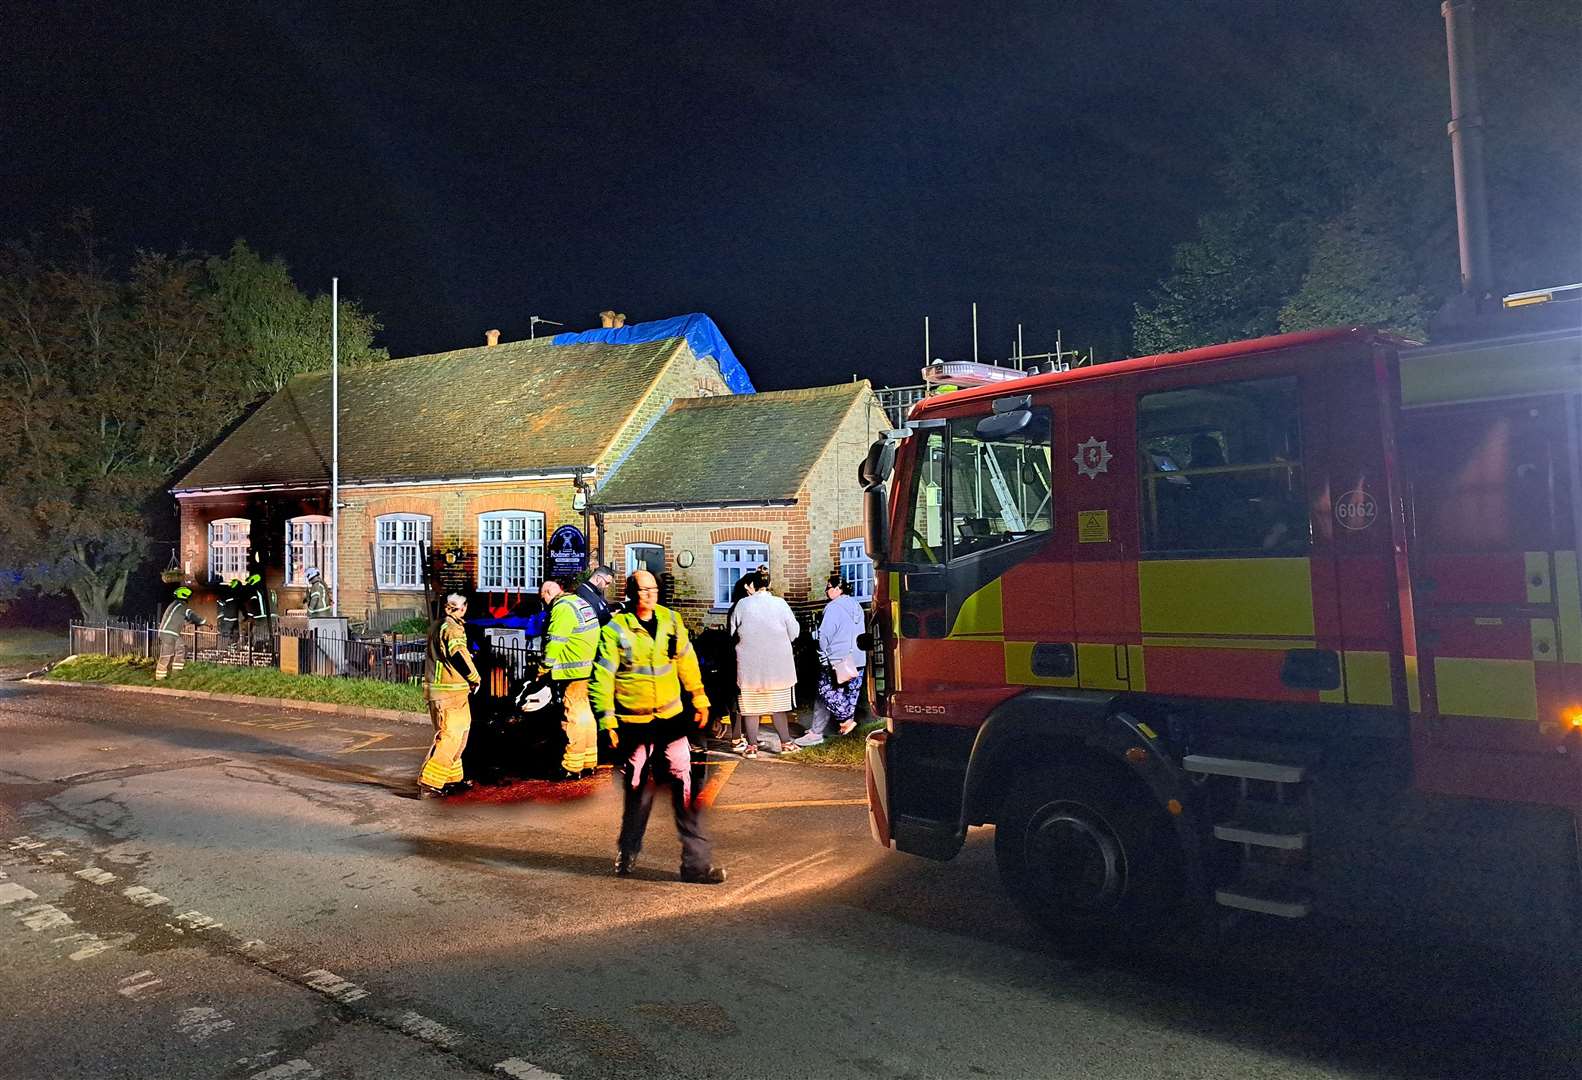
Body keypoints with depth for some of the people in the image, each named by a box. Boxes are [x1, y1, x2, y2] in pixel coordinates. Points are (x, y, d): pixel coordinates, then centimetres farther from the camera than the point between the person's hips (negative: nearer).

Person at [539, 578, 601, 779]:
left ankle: (572, 767, 0)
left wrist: (543, 669, -7)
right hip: (590, 669, 10)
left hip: (574, 672, -10)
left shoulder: (562, 608, -13)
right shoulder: (579, 602, 16)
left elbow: (554, 642, -16)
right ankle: (589, 763, 22)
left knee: (573, 717, -4)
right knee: (586, 714, 15)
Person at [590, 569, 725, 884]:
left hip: (671, 719, 3)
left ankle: (696, 861, 0)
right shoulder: (615, 629, -9)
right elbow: (602, 677, -8)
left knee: (684, 785, -5)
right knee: (636, 790, 11)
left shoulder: (670, 621, 3)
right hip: (633, 723, -2)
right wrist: (607, 721, -10)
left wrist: (699, 699, 17)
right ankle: (627, 854, 34)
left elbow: (687, 661, 14)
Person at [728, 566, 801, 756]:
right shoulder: (780, 604, -7)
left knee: (751, 705, 7)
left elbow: (731, 631, 3)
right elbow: (794, 632, -1)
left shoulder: (743, 604, -7)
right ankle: (785, 743, 17)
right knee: (778, 705, 12)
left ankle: (752, 746, 9)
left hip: (750, 665, -1)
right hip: (777, 664, 1)